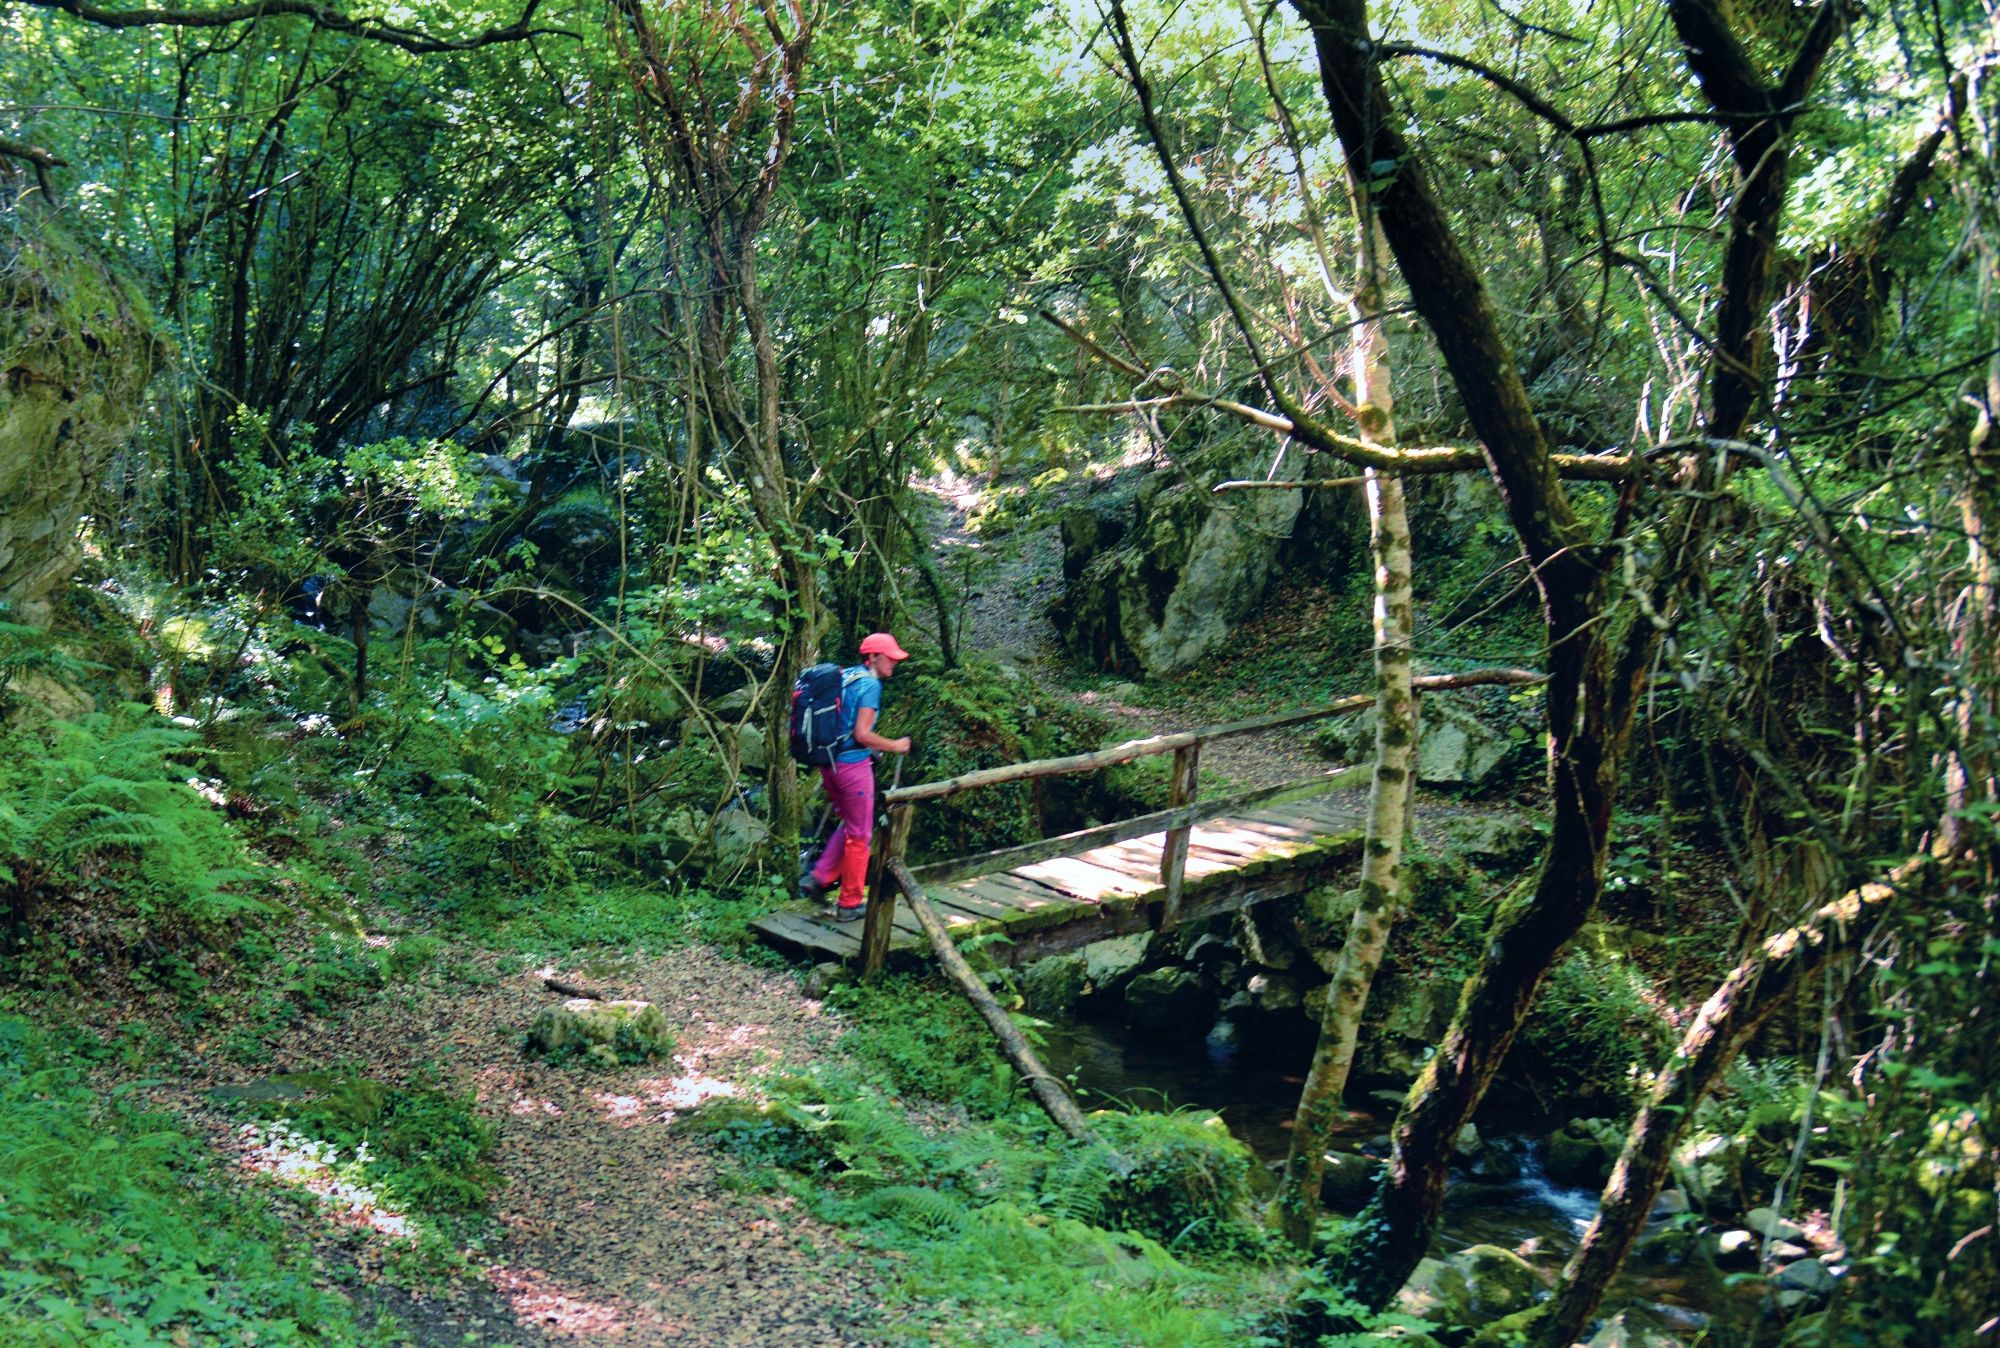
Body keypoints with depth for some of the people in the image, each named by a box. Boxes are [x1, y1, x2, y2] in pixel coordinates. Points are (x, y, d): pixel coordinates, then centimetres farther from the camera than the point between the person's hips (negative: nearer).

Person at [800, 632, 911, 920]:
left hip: (830, 763, 8)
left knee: (849, 824, 24)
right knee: (860, 834, 5)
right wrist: (894, 746, -8)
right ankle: (851, 904, 13)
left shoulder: (843, 677, 11)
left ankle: (819, 877, 16)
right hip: (853, 764, -8)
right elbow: (862, 734, -21)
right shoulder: (870, 684, -15)